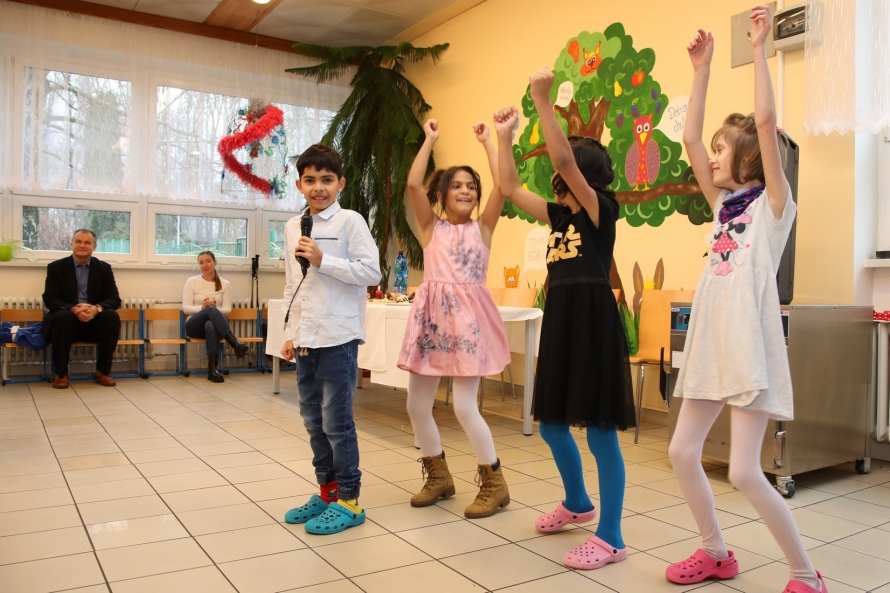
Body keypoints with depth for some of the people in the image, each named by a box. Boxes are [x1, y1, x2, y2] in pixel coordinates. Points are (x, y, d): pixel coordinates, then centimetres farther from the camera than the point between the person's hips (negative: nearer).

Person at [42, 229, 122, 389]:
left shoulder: (104, 268, 7)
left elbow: (114, 299, -2)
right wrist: (73, 309, -27)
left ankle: (103, 372, -16)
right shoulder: (56, 267, 3)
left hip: (95, 322, 1)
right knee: (62, 316, -34)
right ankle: (61, 374, -21)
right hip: (68, 320, -1)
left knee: (112, 316, -29)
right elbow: (50, 300, -6)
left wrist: (97, 308, -25)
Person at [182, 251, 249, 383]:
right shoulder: (191, 282, 5)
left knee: (210, 325, -42)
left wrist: (214, 310, -18)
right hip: (195, 325, -1)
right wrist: (202, 308, -19)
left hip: (213, 324, 1)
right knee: (211, 310, -37)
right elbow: (186, 308, 0)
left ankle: (213, 368, -45)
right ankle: (235, 343, -47)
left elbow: (227, 309, 3)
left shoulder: (224, 284, 7)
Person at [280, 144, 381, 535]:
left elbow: (372, 272, -13)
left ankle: (349, 501, 10)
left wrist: (323, 260, -18)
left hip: (338, 337, -7)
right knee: (313, 420, 13)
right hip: (305, 339, 7)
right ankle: (327, 491, 28)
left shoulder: (350, 221, -5)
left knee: (337, 421, -3)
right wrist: (290, 334, 16)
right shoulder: (292, 227, 14)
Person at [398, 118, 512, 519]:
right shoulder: (431, 228, 11)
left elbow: (504, 185, -4)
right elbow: (413, 184, -1)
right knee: (417, 405, 6)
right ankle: (439, 477, 27)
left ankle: (494, 484, 11)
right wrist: (429, 140, 6)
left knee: (464, 406, -8)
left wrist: (488, 141, 6)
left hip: (467, 316, -3)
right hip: (432, 315, 4)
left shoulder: (481, 228, 7)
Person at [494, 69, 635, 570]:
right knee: (552, 424, 18)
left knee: (600, 432, -2)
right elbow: (511, 189, 16)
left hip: (593, 322, -8)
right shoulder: (559, 214, 14)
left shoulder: (601, 209, -7)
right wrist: (505, 137, 12)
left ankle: (611, 539, 11)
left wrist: (544, 100, -22)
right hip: (559, 321, 9)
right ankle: (577, 504, 41)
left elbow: (564, 159, -21)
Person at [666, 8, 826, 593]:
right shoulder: (723, 204, 15)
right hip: (709, 343, 7)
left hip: (750, 345, -7)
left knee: (745, 473, -7)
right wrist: (703, 68, 12)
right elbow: (689, 136, 11)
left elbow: (765, 121, -14)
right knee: (683, 452, 7)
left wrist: (760, 48, -9)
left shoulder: (773, 202, -2)